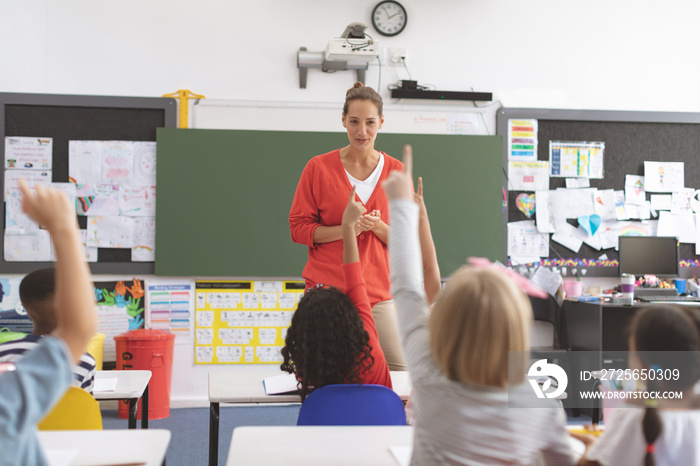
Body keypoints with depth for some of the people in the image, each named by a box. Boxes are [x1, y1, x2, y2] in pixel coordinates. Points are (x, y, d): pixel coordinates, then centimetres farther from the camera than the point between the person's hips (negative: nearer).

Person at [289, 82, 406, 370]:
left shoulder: (395, 171, 7)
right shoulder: (319, 167, 3)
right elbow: (298, 227, 1)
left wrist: (378, 227, -11)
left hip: (377, 292, 2)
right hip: (326, 288, -2)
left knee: (403, 374, -6)